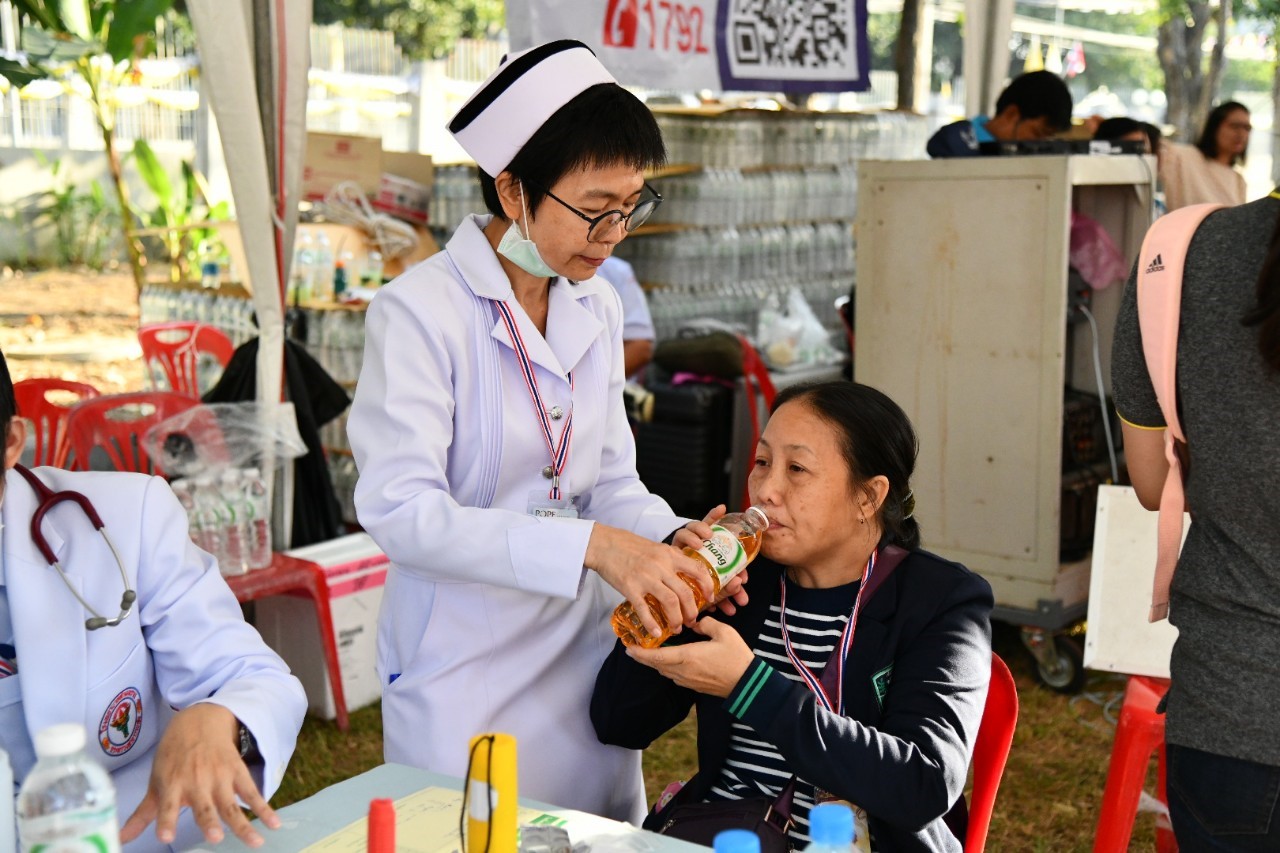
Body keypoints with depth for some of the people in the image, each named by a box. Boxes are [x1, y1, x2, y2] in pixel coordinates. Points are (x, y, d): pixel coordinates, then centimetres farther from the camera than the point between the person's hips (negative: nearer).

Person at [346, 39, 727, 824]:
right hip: (465, 664, -6)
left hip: (586, 643, 6)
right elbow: (400, 509, -24)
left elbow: (611, 478, 9)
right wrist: (589, 545, -31)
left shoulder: (598, 308, 4)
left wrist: (670, 540, -13)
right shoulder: (420, 311, -16)